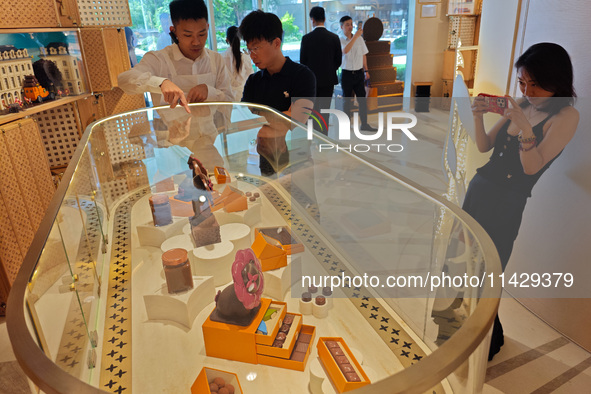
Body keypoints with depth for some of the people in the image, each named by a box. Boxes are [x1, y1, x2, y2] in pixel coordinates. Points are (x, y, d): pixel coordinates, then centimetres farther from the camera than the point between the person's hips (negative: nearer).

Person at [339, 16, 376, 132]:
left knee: (362, 99, 4)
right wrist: (356, 36, -31)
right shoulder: (340, 40, -7)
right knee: (347, 100, 8)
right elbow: (345, 50, -29)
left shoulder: (359, 38, 5)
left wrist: (366, 70, 12)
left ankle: (364, 124, 10)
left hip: (359, 73, 3)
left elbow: (363, 55, 14)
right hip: (347, 74, -3)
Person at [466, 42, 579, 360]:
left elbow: (532, 166, -17)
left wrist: (525, 128, -30)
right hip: (479, 188, 6)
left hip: (507, 203, -6)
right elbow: (484, 146, 9)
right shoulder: (520, 106, 8)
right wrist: (479, 117, -7)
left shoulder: (565, 116, -9)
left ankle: (489, 341, 23)